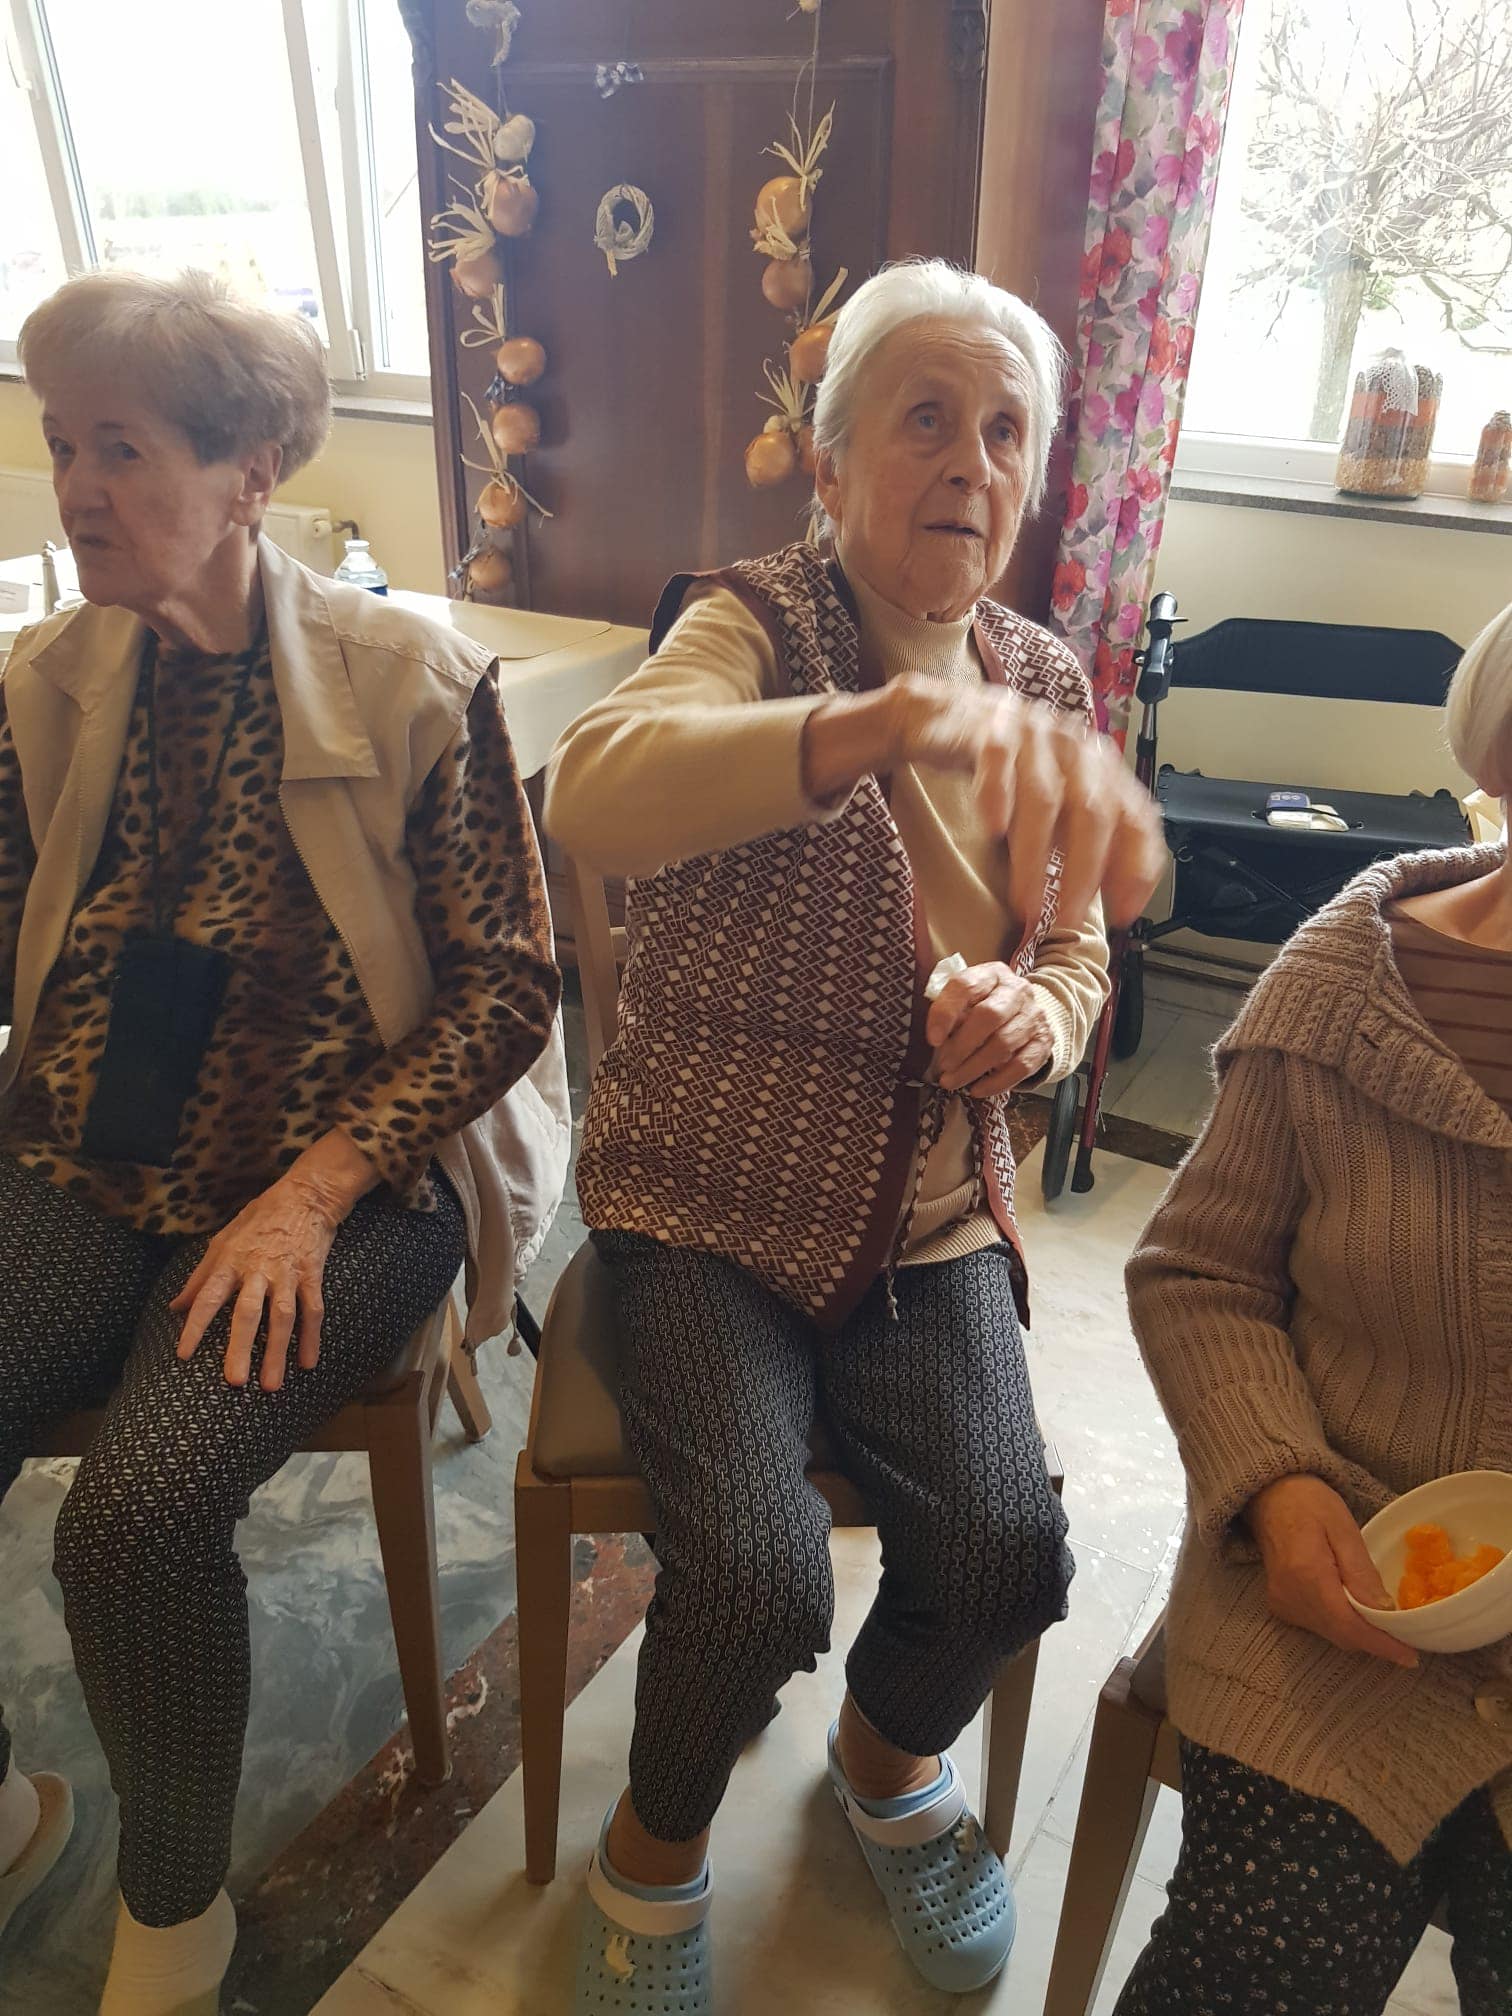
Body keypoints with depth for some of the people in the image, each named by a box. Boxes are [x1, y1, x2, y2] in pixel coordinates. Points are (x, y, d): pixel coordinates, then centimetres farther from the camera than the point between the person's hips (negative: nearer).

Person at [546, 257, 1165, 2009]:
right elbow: (592, 793, -33)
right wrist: (899, 715, -49)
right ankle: (654, 1850, 18)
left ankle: (891, 1762, 27)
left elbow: (1079, 962, 12)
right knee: (758, 1577, -20)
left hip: (931, 1212, 4)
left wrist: (1031, 1016, -13)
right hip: (707, 1199, -4)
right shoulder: (753, 623, -10)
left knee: (1005, 1557, -12)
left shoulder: (1042, 682, 6)